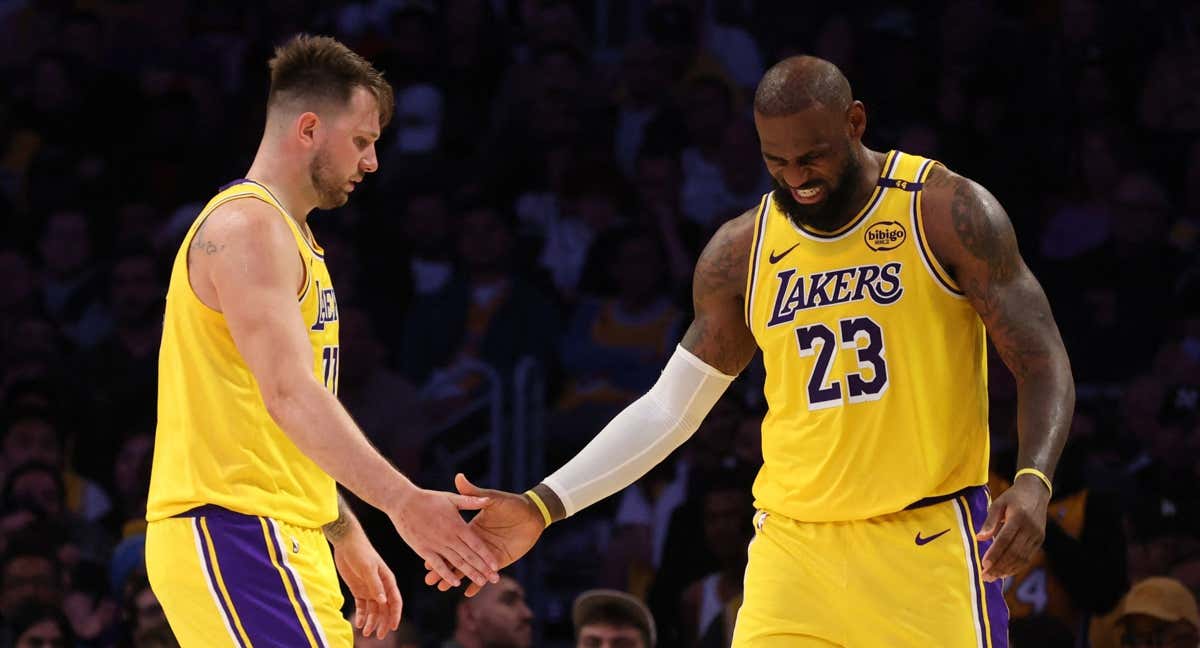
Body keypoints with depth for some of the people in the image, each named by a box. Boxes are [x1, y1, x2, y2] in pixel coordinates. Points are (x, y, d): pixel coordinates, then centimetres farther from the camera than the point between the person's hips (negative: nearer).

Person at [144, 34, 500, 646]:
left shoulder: (285, 233, 22)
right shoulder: (248, 226, -12)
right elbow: (289, 396, -24)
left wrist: (347, 539, 25)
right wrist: (401, 502, -31)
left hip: (281, 539, 11)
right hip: (235, 532, -11)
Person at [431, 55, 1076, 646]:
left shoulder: (947, 212, -5)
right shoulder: (741, 252, 6)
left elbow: (1043, 364, -6)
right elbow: (668, 408, 13)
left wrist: (1033, 484, -25)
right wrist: (542, 508, 3)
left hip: (928, 542, -3)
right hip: (794, 544, 3)